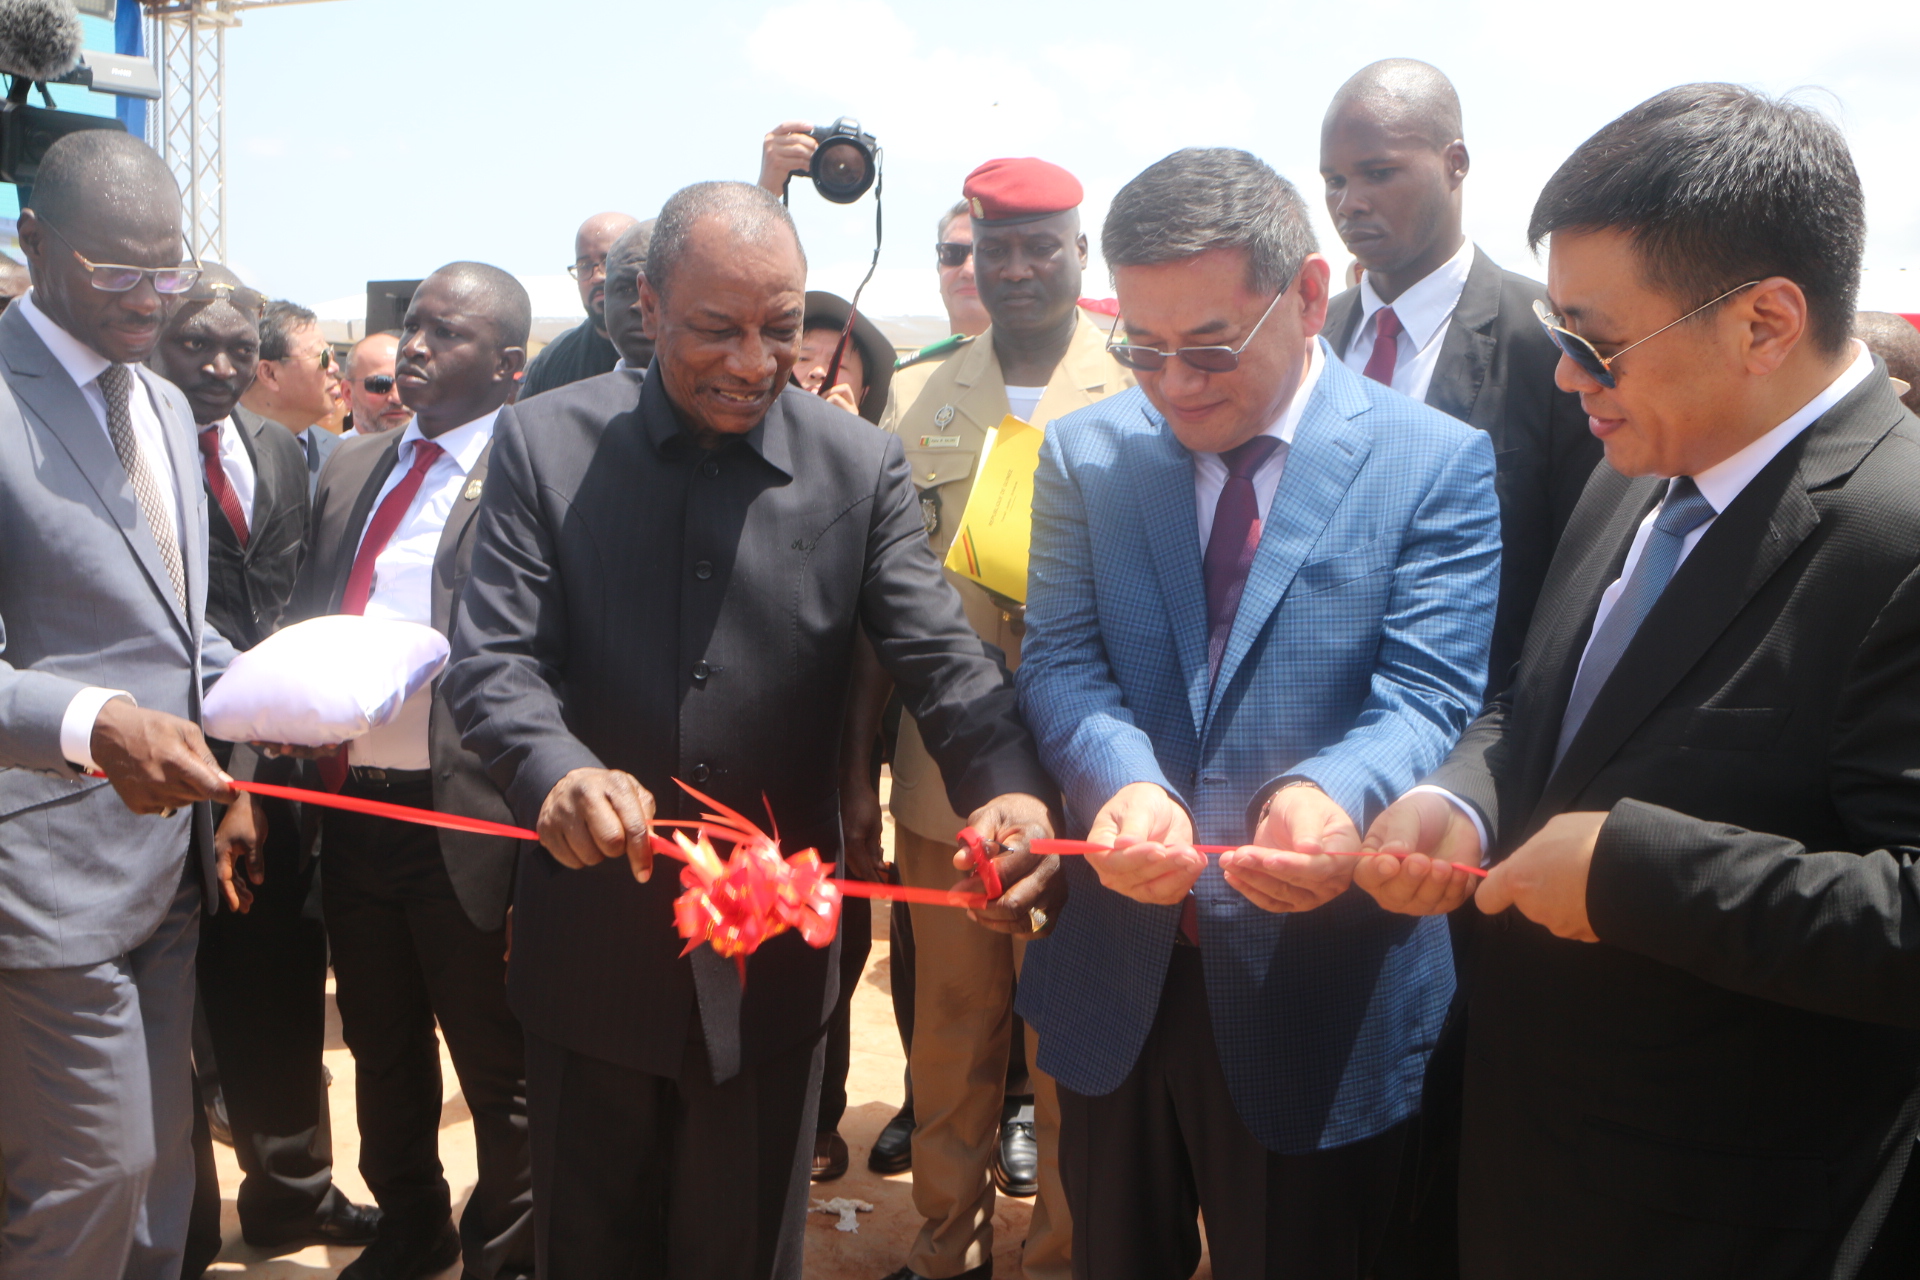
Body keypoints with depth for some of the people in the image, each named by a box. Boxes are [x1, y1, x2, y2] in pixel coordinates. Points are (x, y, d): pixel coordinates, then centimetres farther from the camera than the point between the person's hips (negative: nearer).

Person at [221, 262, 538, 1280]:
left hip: (464, 819, -6)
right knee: (381, 1051, 22)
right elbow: (301, 626, 16)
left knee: (496, 1063, 10)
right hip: (350, 805, 7)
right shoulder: (351, 469, 13)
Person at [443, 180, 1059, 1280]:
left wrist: (1011, 785, -31)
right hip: (593, 938, 0)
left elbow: (942, 655, -10)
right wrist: (560, 771, -34)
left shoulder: (862, 466, -4)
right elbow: (494, 659, -12)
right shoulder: (544, 443, -5)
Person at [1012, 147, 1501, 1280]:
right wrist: (1127, 783, -25)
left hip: (1316, 990, -3)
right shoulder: (1086, 453, 2)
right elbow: (1062, 663, -4)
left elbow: (1426, 697, -14)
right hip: (1115, 975, 3)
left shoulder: (1439, 465, -8)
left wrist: (1335, 795, -36)